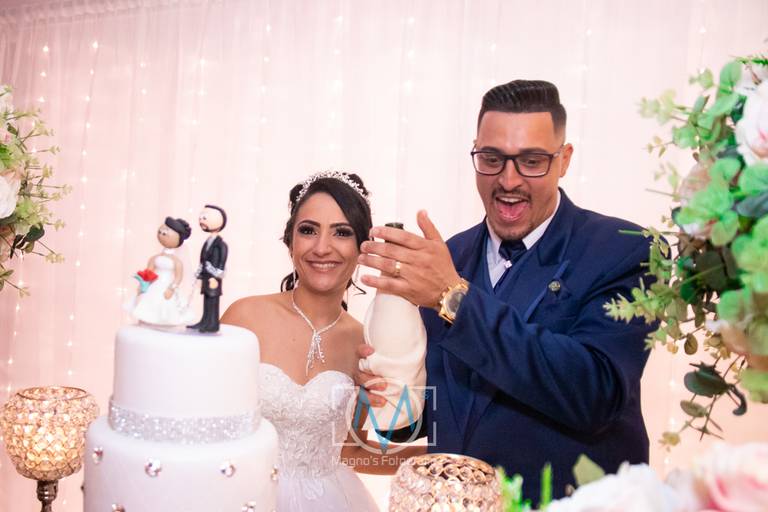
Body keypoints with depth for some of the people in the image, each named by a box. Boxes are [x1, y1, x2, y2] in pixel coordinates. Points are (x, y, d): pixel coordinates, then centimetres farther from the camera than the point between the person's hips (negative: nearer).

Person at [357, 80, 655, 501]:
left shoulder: (625, 251, -17)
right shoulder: (449, 256, -4)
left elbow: (594, 392, -29)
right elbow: (442, 396, 2)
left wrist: (456, 296, -34)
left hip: (573, 497, -3)